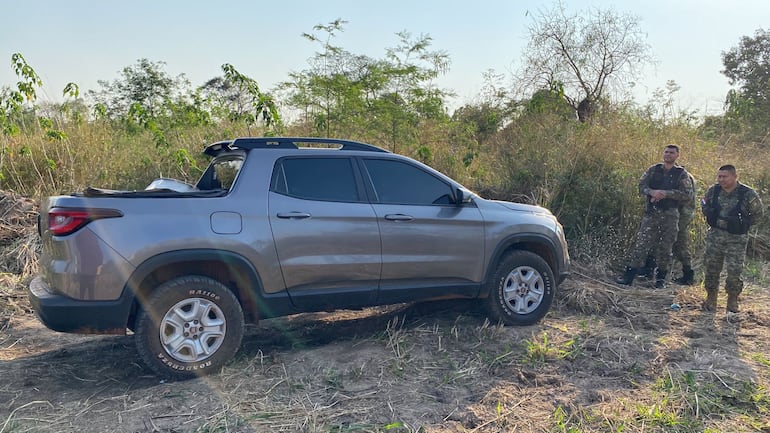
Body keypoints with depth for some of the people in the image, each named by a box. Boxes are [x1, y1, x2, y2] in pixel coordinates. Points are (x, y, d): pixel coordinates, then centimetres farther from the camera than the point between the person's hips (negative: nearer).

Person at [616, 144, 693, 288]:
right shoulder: (653, 170, 10)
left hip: (670, 215, -1)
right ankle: (629, 274, -4)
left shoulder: (682, 174, 4)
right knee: (641, 244, -5)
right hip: (651, 213, 1)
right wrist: (652, 192, -19)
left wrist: (666, 193, -16)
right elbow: (641, 185, 2)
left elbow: (687, 194, -6)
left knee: (665, 247, 6)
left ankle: (661, 277, 19)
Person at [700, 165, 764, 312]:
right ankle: (711, 298, 23)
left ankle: (732, 300, 18)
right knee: (711, 267, 7)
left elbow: (758, 213, 1)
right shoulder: (713, 190, -3)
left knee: (734, 271, -3)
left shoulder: (748, 194, -12)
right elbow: (704, 205, 16)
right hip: (715, 235, 3)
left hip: (737, 239, -3)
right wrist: (711, 219, 6)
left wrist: (744, 225, -4)